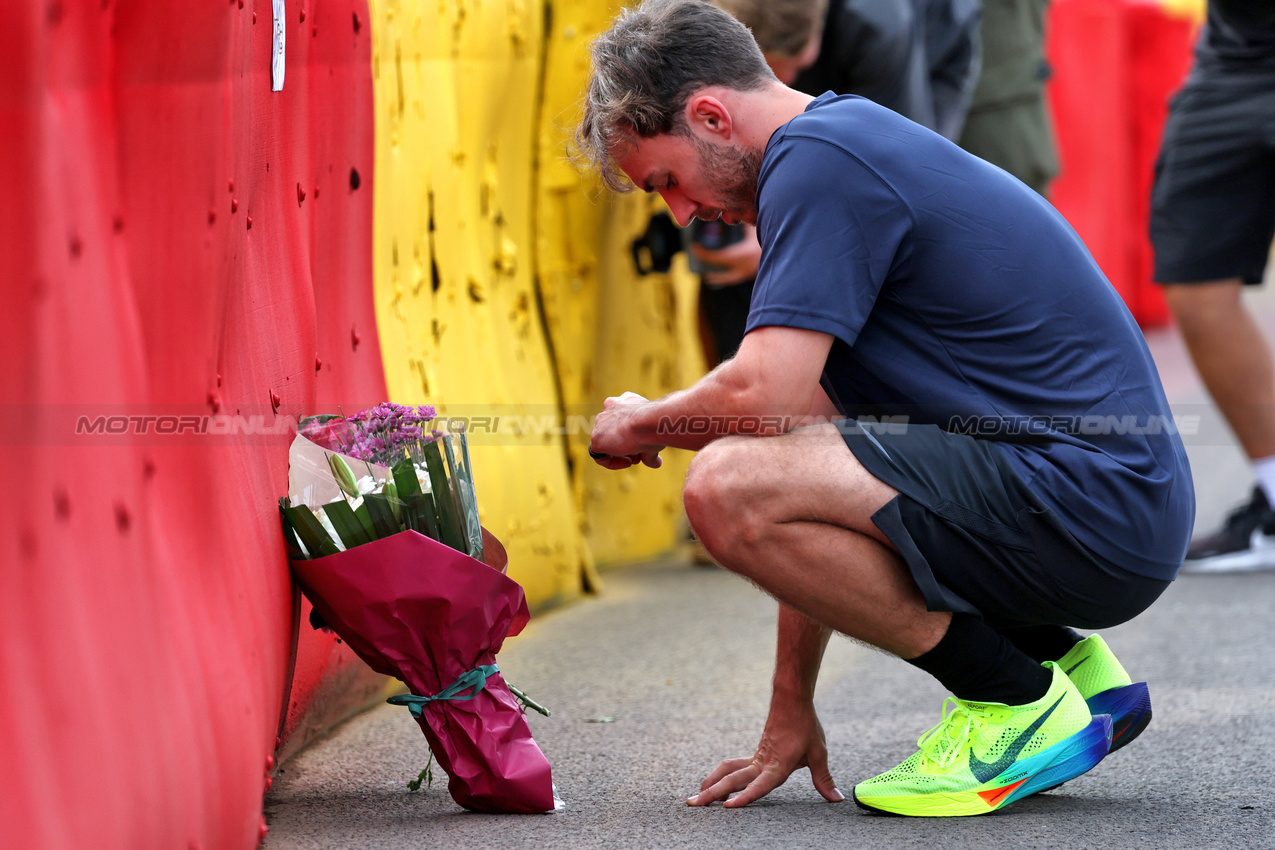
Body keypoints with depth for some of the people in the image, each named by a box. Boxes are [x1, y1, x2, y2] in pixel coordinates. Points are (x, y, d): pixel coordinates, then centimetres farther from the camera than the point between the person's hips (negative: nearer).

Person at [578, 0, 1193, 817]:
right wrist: (792, 712, 20)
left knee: (730, 488, -22)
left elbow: (761, 399, -23)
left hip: (1095, 512, -10)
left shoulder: (817, 162, -11)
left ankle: (1019, 705, -6)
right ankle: (1069, 668, 17)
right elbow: (804, 414, 19)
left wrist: (637, 425, 2)